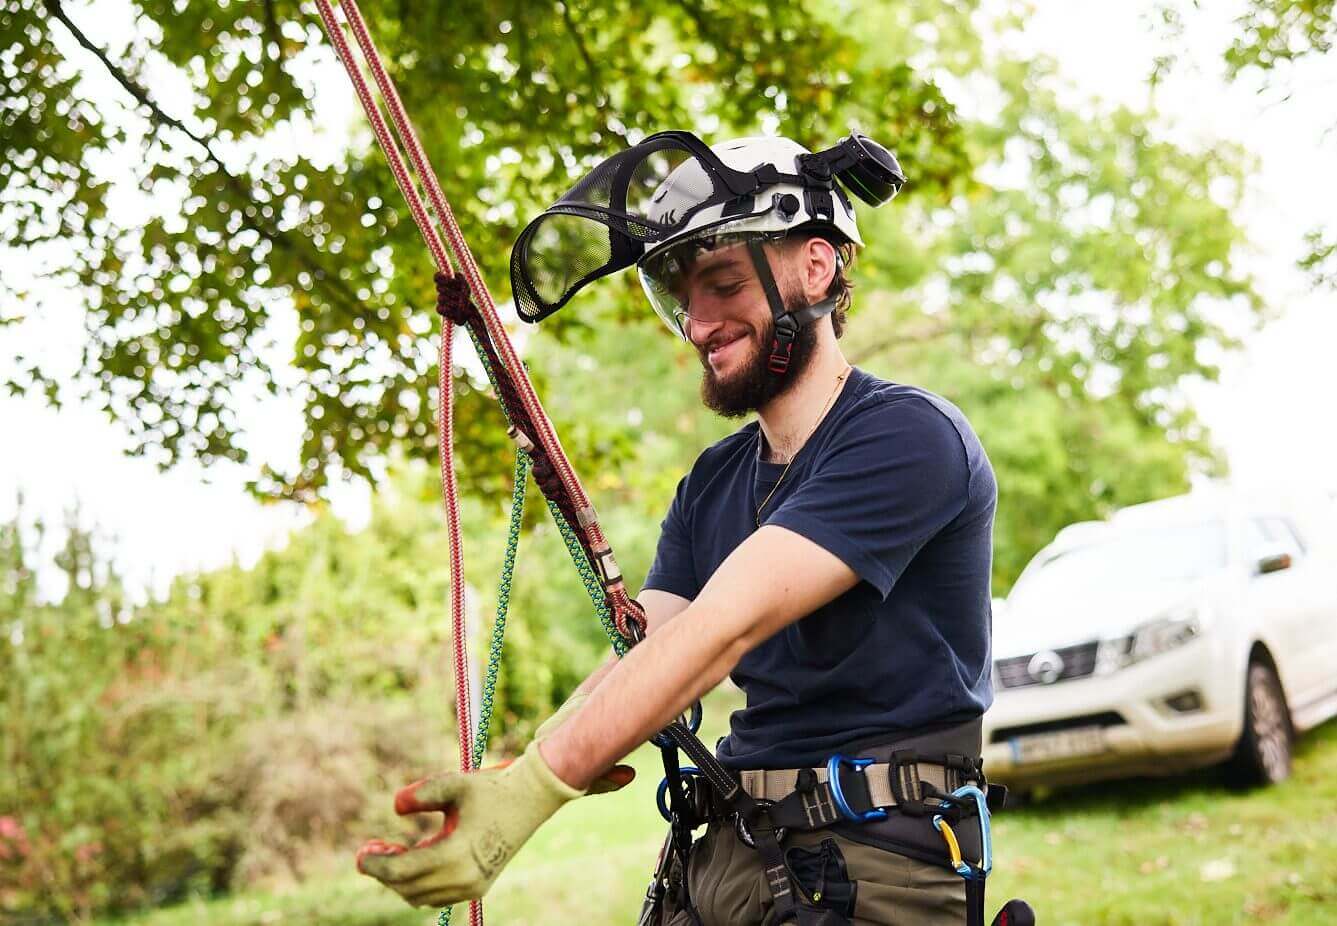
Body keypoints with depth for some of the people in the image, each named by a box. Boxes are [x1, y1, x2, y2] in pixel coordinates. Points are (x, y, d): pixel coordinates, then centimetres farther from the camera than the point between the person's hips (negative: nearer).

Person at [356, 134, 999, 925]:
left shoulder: (908, 436, -11)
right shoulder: (711, 487, 14)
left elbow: (724, 626, -22)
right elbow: (638, 665, 1)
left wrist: (531, 790, -29)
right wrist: (493, 791, -18)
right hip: (724, 859, 6)